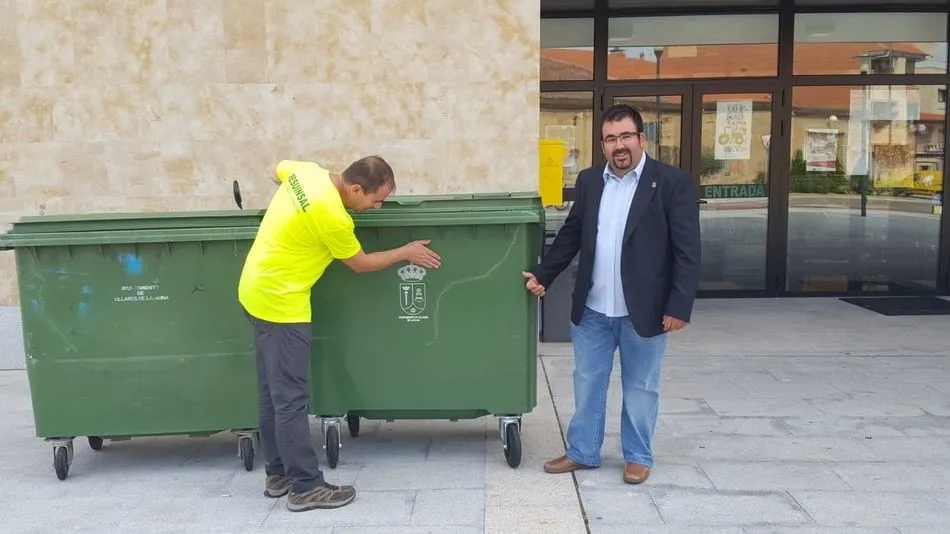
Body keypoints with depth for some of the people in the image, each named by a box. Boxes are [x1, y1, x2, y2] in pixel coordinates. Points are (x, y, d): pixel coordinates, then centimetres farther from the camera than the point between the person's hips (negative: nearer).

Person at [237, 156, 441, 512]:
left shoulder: (307, 171, 0)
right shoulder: (331, 216, -24)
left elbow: (277, 171, 23)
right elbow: (360, 263, -8)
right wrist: (406, 253, 3)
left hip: (257, 290, 10)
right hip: (280, 302, -10)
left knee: (273, 392, 15)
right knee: (291, 398, -4)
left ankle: (278, 474, 24)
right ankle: (306, 487, 4)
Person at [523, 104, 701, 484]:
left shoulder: (673, 182, -8)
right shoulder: (589, 181, 6)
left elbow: (687, 251, -11)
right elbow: (570, 235, 14)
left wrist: (679, 307, -15)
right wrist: (543, 275, 7)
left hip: (644, 311, -4)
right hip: (592, 309, 4)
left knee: (640, 387, 11)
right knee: (587, 382, 13)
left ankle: (638, 457, 28)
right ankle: (582, 452, 29)